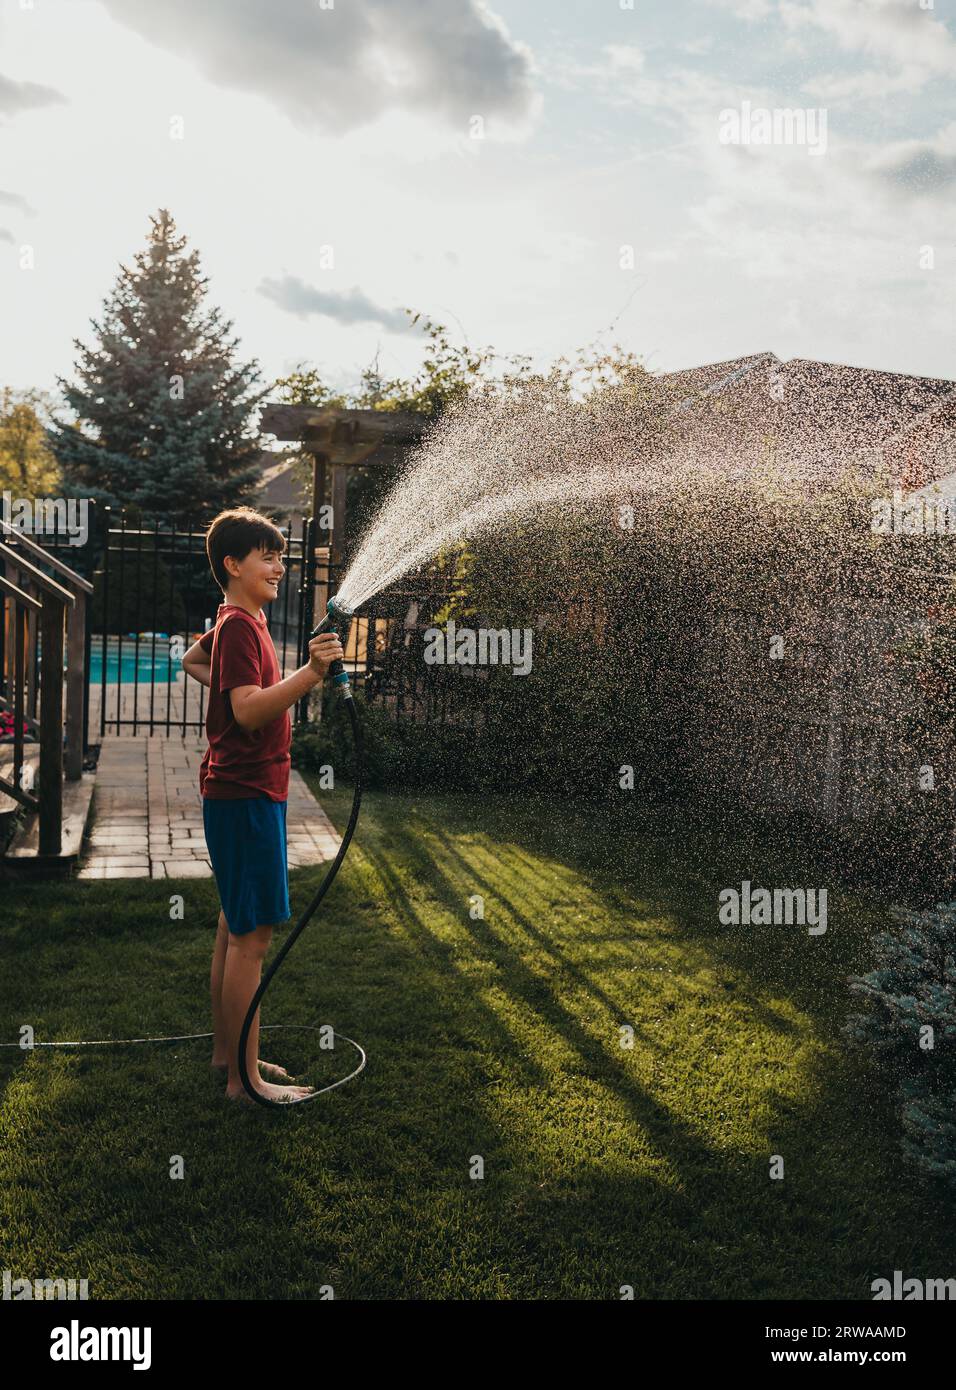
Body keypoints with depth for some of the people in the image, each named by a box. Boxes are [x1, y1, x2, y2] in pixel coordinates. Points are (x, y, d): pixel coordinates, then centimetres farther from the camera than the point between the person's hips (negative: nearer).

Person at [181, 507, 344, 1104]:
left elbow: (192, 659, 33)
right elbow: (249, 711, -27)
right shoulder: (240, 625, -15)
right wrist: (310, 674, -36)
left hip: (243, 794, 11)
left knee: (236, 928, 16)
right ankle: (245, 1077, 0)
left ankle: (227, 1050, 27)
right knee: (253, 934, -7)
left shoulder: (241, 622, 15)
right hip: (246, 795, -11)